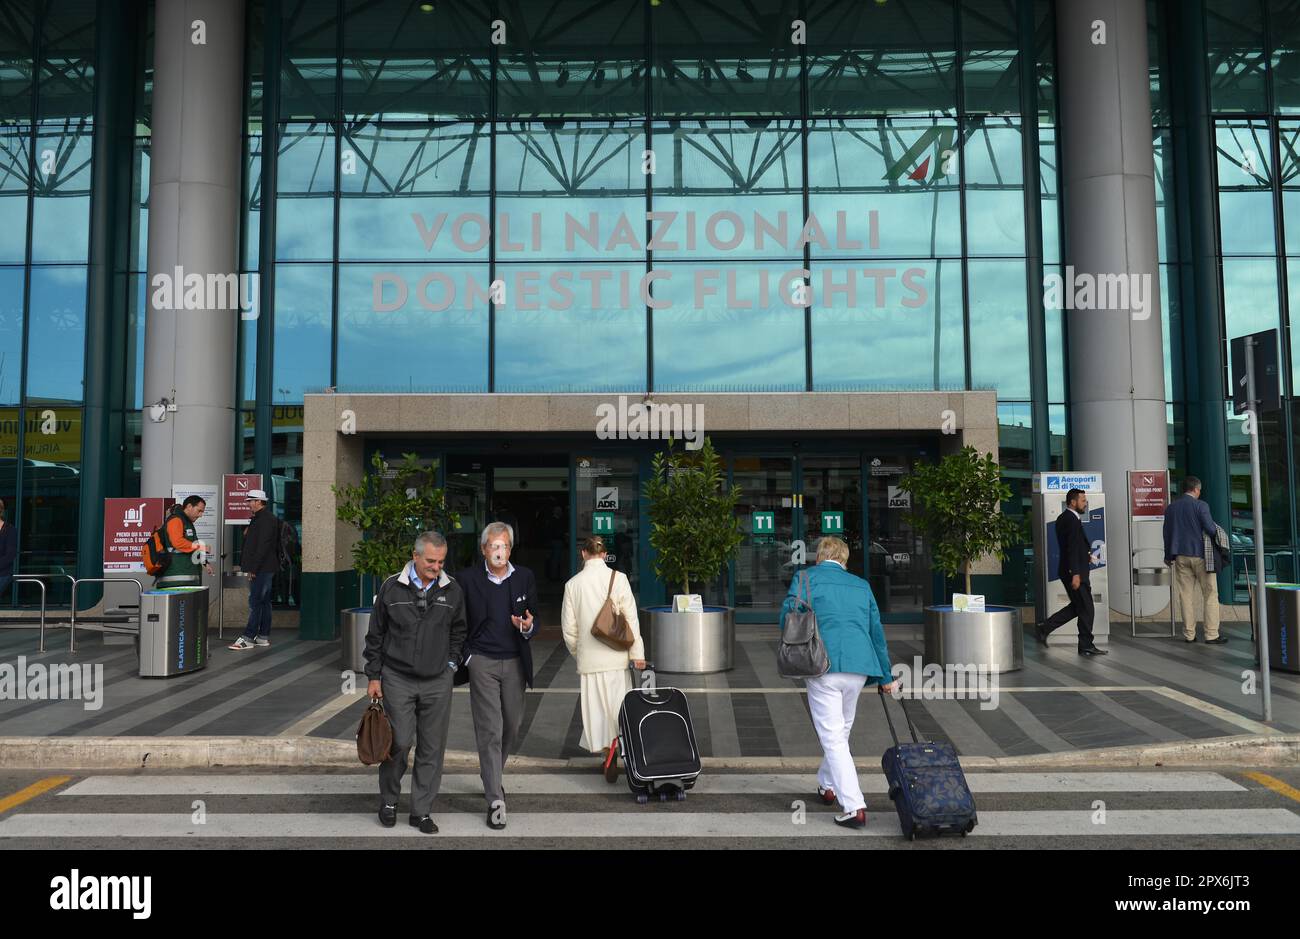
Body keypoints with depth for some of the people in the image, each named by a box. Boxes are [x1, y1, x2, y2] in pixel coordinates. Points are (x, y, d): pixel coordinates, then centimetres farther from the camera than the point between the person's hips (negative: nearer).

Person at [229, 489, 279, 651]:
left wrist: (253, 568, -21)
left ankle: (248, 638, -9)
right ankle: (263, 636, 16)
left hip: (261, 569, -11)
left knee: (255, 602, -9)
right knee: (264, 602, 11)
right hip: (265, 569, 11)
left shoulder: (266, 519, -15)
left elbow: (263, 546, -21)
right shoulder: (260, 518, 19)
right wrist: (244, 565, 21)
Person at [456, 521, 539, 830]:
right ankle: (495, 800, 1)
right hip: (482, 662, -3)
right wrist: (466, 655, -4)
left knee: (512, 726, 13)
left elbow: (534, 621, 6)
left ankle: (492, 775, 40)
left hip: (515, 662, 3)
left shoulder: (524, 577, 1)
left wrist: (528, 627, -16)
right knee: (490, 730, -5)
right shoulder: (467, 578, -6)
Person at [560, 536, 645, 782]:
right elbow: (631, 618, -7)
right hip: (616, 655, -1)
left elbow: (568, 626, 2)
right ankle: (613, 756, 5)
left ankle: (609, 757, 13)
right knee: (617, 704, 11)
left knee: (596, 706, 10)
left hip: (589, 657, 1)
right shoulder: (618, 578, -6)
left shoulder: (573, 584, -2)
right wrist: (637, 652, -2)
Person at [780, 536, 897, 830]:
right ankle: (828, 786, 37)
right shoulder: (862, 586, 17)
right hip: (859, 667, 5)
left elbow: (787, 618, -3)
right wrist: (885, 676, 28)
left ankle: (854, 807, -8)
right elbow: (876, 631, 20)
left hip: (824, 666, -5)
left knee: (833, 738, -2)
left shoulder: (806, 578, 5)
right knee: (841, 731, 22)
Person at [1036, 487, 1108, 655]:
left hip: (1069, 570, 10)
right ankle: (1086, 646, 8)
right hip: (1075, 571, -10)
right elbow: (1072, 548, -22)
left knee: (1077, 607, 16)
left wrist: (1085, 555, 15)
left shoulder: (1063, 518, 14)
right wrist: (1075, 574, -24)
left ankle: (1045, 628, 13)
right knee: (1086, 608, 0)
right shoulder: (1072, 520, -17)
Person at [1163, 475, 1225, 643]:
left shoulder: (1170, 507, 8)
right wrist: (1217, 530, 11)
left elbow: (1167, 533, 13)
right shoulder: (1200, 506, -9)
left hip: (1181, 557, 5)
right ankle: (1211, 634, 1)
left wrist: (1169, 556, 22)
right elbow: (1210, 530, -14)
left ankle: (1189, 634, 9)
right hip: (1200, 555, -5)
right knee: (1210, 594, 3)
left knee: (1186, 595, 7)